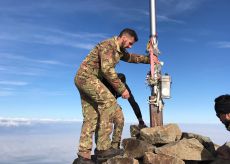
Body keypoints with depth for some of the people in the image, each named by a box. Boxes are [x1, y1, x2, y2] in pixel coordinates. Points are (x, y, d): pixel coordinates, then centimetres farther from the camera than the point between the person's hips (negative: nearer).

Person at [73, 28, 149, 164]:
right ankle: (103, 147, -16)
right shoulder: (108, 45, -15)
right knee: (109, 103, -19)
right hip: (86, 77, -10)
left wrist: (148, 59, 24)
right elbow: (107, 69, -27)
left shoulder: (119, 50, 16)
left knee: (91, 118, 3)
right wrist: (122, 88, -24)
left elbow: (131, 57, 33)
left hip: (85, 80, 10)